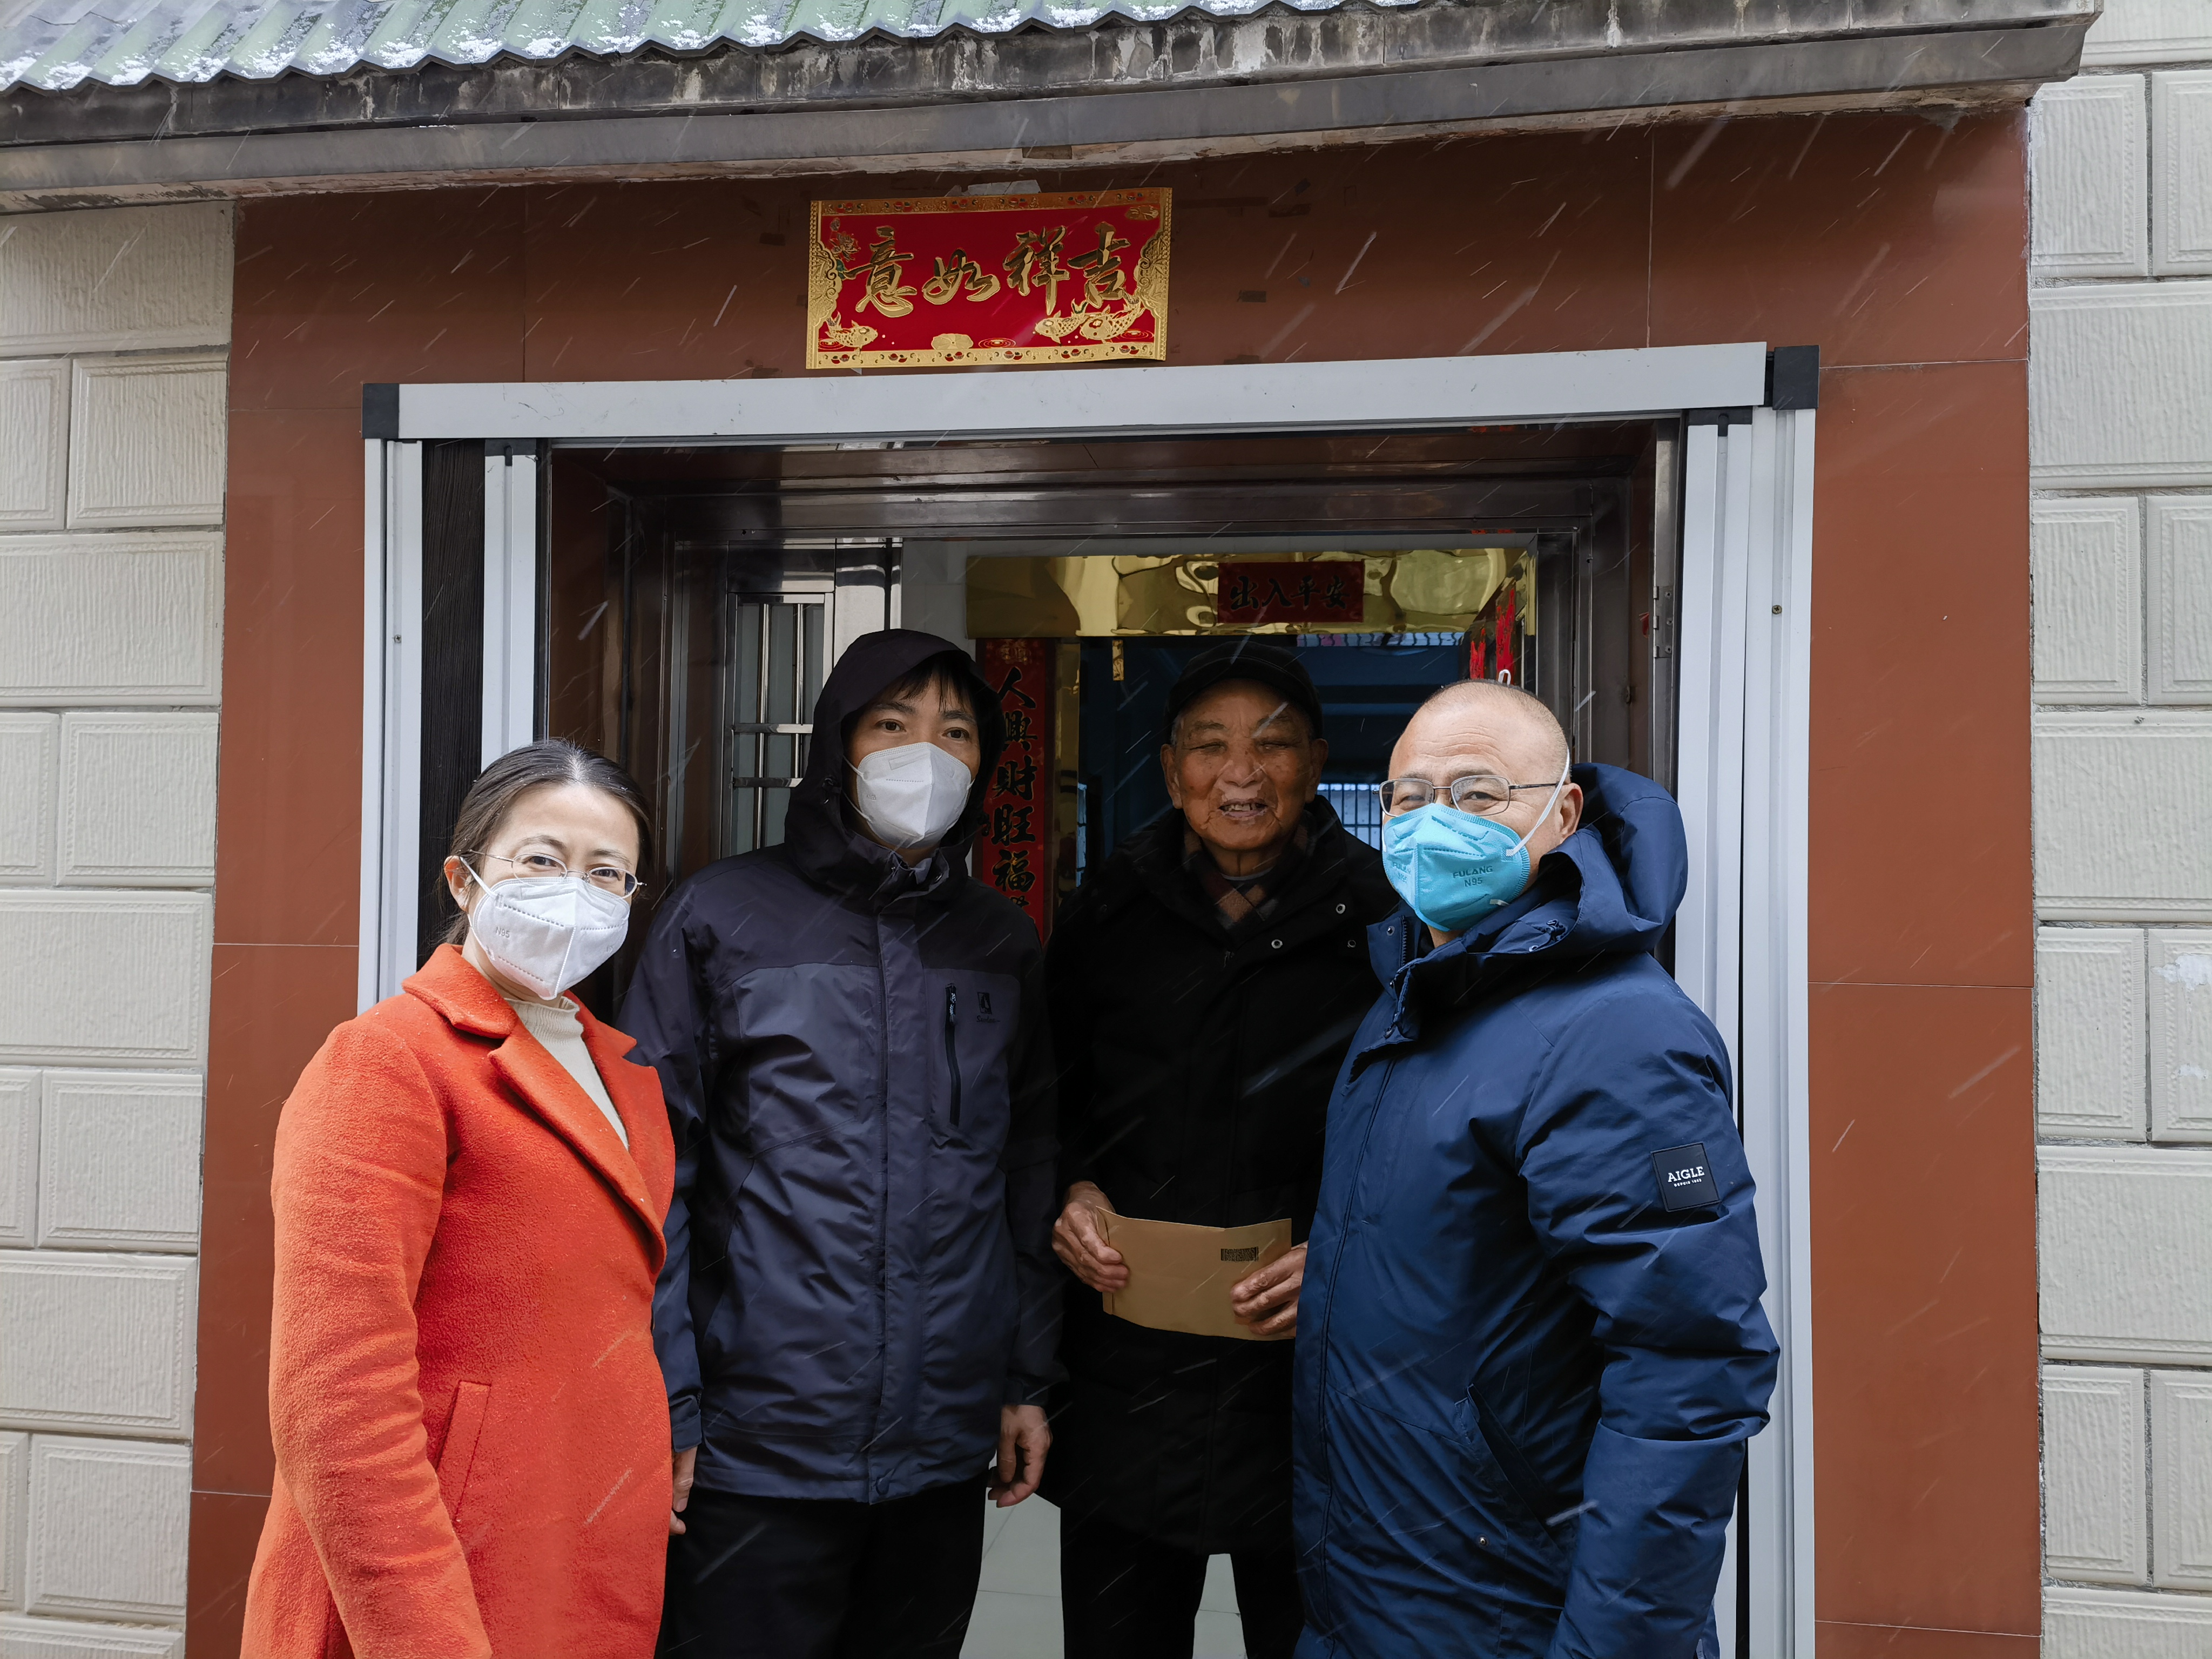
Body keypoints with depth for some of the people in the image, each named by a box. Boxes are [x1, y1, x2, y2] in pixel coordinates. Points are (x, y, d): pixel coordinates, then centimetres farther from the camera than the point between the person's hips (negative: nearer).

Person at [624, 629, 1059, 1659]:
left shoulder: (1003, 945, 7)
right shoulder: (722, 917, -4)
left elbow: (1029, 1175, 12)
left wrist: (1030, 1378, 9)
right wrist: (665, 1403, -9)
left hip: (944, 1447, 4)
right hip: (757, 1447, -3)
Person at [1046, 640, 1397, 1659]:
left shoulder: (1381, 921, -5)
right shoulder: (1110, 915, 4)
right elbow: (1048, 1096, 16)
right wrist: (1069, 1190, -1)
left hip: (1312, 1382, -2)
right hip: (1123, 1377, 3)